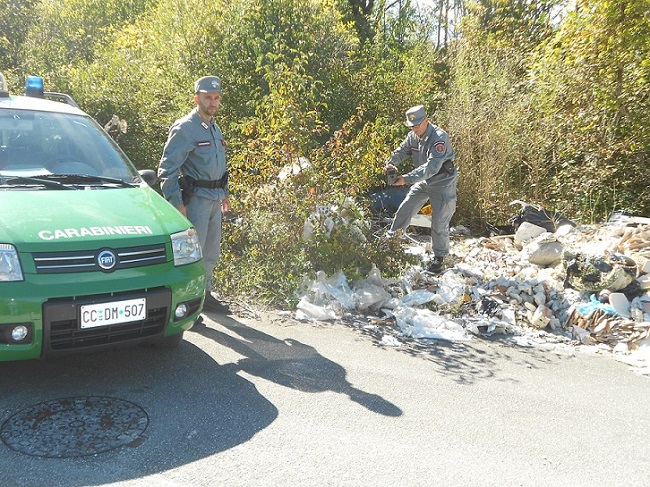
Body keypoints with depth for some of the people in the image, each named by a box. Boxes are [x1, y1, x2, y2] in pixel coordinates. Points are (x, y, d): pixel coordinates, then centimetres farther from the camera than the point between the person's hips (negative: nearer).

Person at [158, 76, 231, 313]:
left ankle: (204, 294, 31)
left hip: (214, 199, 8)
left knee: (212, 253, 16)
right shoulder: (185, 128, -11)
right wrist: (177, 203, -19)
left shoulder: (215, 129, 16)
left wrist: (224, 194, 24)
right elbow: (167, 168, -14)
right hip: (196, 198, -8)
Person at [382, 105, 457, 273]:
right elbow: (401, 151, 4)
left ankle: (439, 256, 12)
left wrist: (407, 178, -42)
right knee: (405, 209, 9)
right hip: (423, 182, 7)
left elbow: (431, 166, -36)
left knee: (439, 223, -5)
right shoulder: (413, 136, -3)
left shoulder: (439, 138, -28)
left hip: (443, 183, -7)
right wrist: (390, 163, -20)